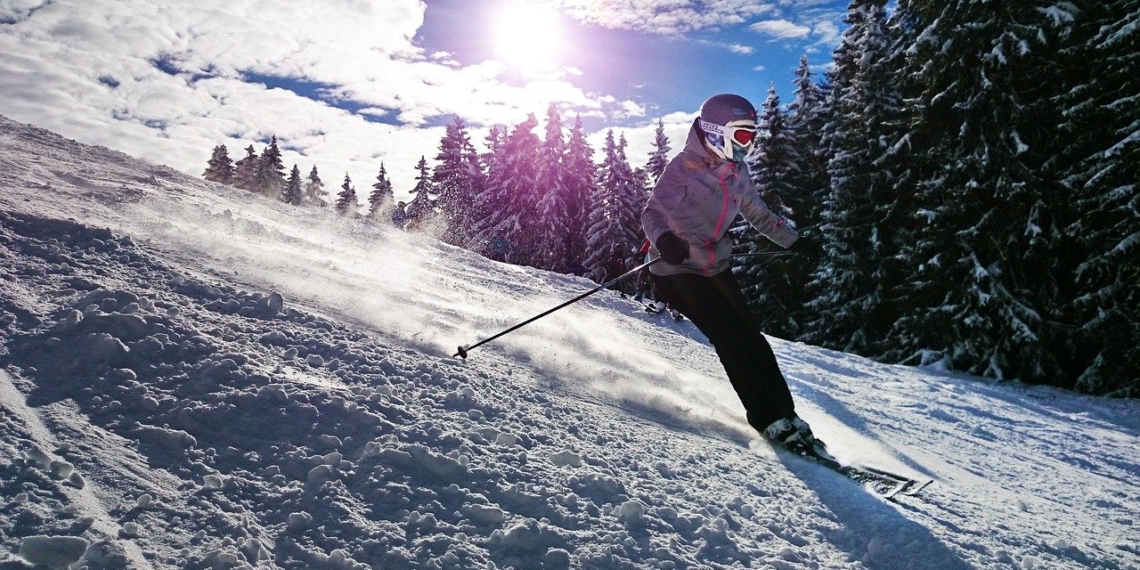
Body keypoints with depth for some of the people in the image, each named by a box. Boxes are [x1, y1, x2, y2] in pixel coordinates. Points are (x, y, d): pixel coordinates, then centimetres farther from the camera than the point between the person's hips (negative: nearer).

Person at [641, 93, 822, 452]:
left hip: (717, 268, 7)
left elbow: (759, 215, 21)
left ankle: (785, 413, 7)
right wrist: (663, 239, -45)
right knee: (731, 340, -14)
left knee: (751, 337, -1)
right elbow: (653, 212, -23)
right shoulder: (684, 167, -14)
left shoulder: (736, 172, 7)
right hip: (677, 271, -7)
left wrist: (795, 241, 20)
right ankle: (769, 420, -7)